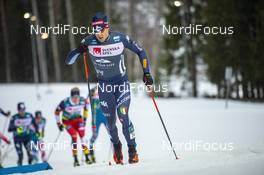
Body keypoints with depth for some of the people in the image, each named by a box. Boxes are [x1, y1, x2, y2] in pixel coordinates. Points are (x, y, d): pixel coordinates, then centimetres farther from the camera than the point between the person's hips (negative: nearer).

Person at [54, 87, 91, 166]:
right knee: (74, 136, -20)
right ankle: (75, 160, -15)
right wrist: (59, 124, -5)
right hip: (67, 121, -2)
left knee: (82, 135, -16)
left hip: (78, 119, 3)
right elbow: (57, 111, -11)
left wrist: (84, 118, 10)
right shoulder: (65, 102, -27)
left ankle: (87, 157, -12)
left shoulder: (82, 101, -19)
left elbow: (86, 104, 6)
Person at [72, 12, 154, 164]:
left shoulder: (120, 38, -18)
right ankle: (116, 145, 35)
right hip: (104, 85, 2)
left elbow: (141, 52, -4)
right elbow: (69, 61, -12)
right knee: (110, 120, 6)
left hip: (122, 83, -2)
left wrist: (147, 73, -9)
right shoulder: (89, 42, -15)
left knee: (123, 117, -16)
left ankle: (132, 149, 2)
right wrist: (79, 51, -32)